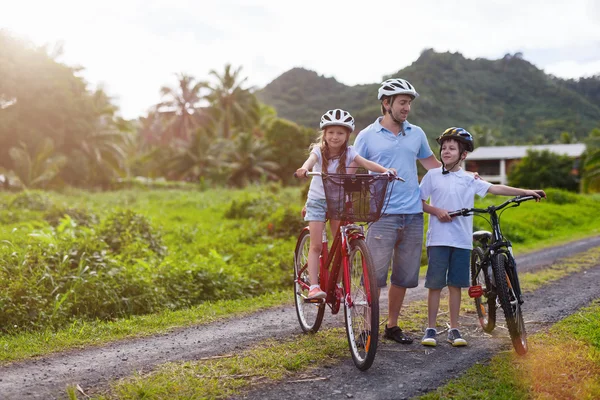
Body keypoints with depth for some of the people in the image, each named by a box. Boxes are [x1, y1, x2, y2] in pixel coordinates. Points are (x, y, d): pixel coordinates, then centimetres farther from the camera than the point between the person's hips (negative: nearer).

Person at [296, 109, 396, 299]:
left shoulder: (349, 153, -7)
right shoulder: (319, 151, -12)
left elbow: (366, 163, -22)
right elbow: (310, 160, -34)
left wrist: (385, 170, -42)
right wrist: (303, 169, -58)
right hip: (318, 200, -2)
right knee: (316, 245, -10)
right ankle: (313, 286, -11)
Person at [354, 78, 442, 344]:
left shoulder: (416, 133, 12)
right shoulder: (367, 136, 2)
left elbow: (432, 163, 23)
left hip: (413, 214, 4)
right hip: (383, 214, -4)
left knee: (403, 276, 9)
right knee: (375, 274, -6)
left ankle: (392, 325, 22)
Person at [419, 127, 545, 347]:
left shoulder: (469, 179, 7)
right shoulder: (432, 175, 4)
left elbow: (495, 188, 0)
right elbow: (419, 202, 5)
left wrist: (525, 192, -8)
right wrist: (437, 211, -12)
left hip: (462, 240, 2)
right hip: (438, 238, -2)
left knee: (455, 284, 6)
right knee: (435, 284, 0)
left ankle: (454, 329, 15)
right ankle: (430, 328, 9)